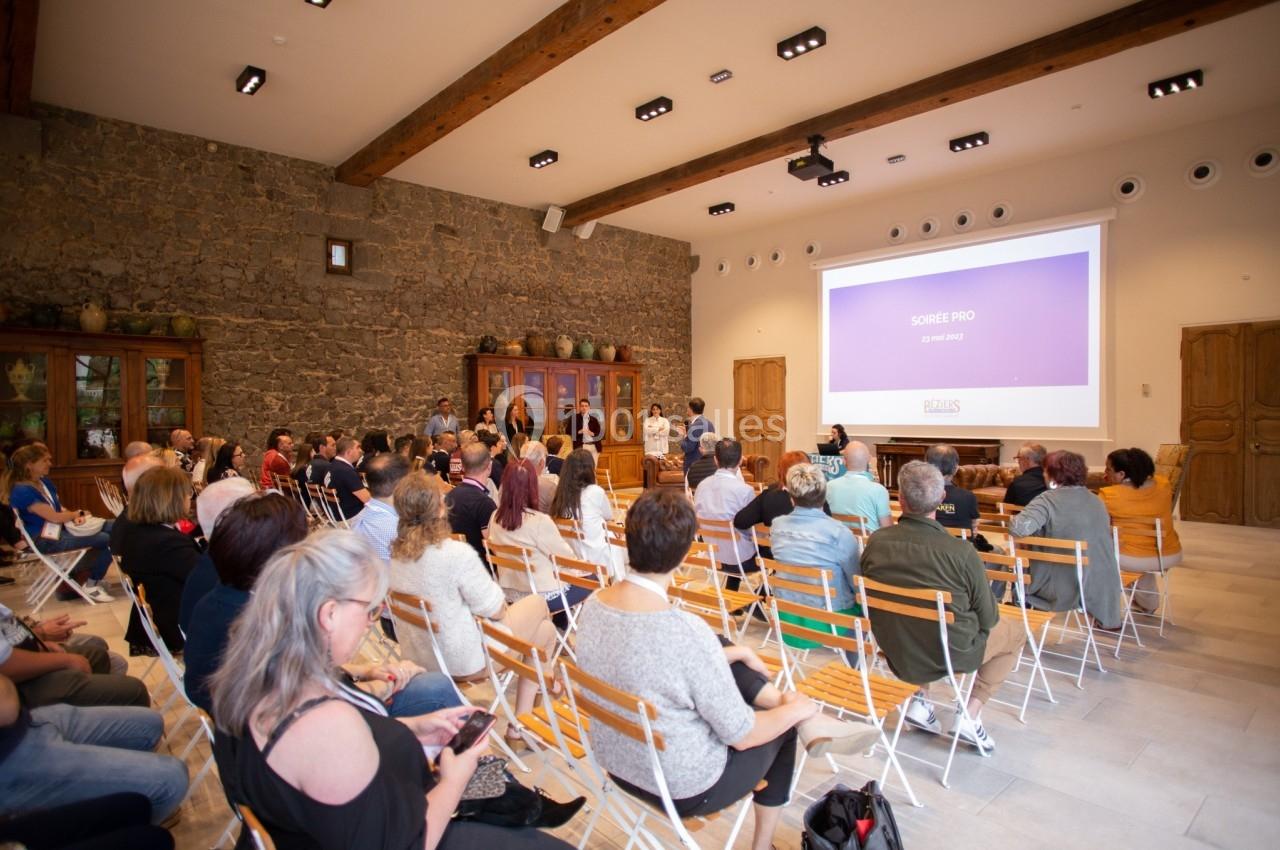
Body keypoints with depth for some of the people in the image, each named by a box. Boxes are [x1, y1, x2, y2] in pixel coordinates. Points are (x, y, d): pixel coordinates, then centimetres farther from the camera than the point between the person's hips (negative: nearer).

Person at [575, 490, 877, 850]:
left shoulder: (592, 605, -12)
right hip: (686, 788, -5)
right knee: (782, 728, 22)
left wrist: (734, 654, 13)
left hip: (616, 763, 6)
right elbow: (742, 736, -21)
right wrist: (796, 710, -1)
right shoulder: (688, 631, -34)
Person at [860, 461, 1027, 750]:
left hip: (895, 655, 4)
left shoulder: (876, 541, -16)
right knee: (1015, 632, 23)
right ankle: (970, 714, 14)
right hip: (949, 655, -3)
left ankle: (917, 701, 20)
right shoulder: (961, 552, -26)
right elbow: (988, 618, -11)